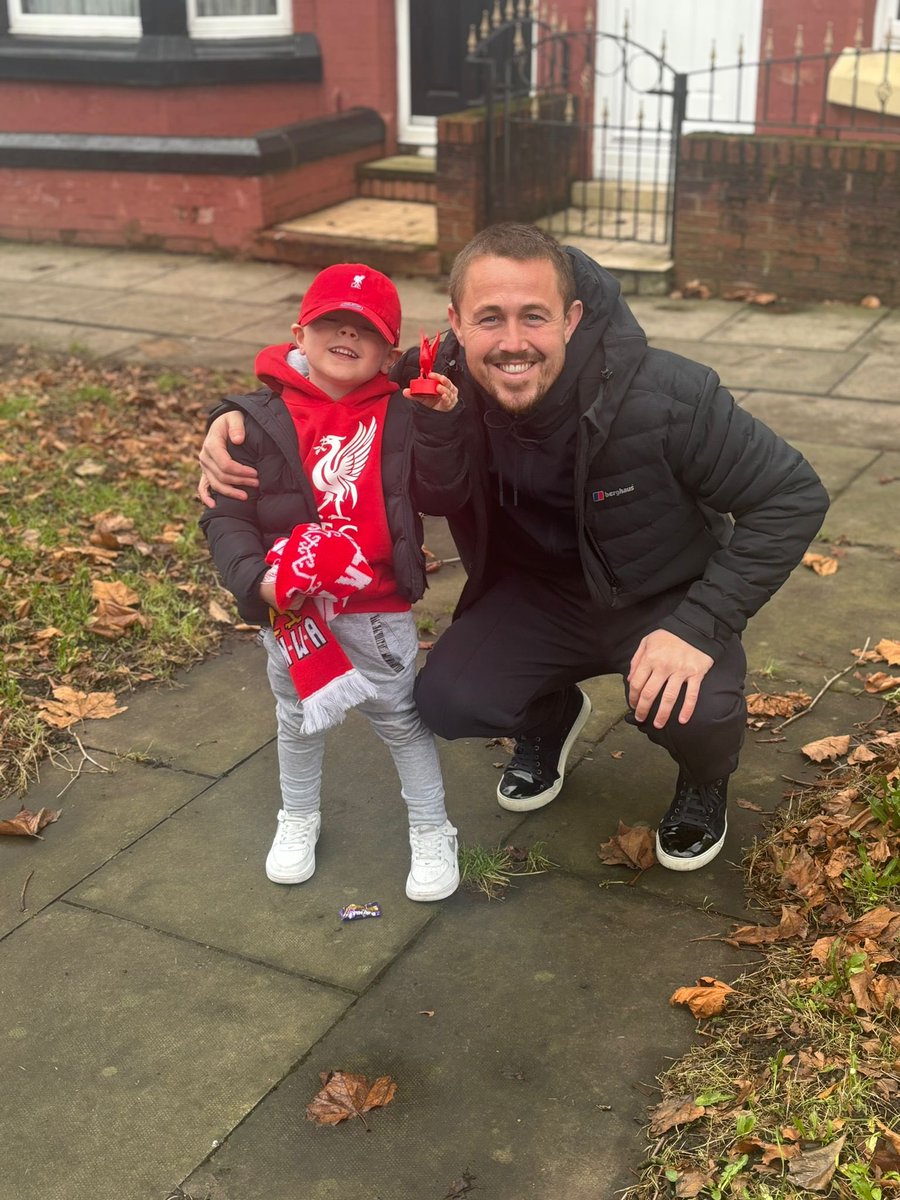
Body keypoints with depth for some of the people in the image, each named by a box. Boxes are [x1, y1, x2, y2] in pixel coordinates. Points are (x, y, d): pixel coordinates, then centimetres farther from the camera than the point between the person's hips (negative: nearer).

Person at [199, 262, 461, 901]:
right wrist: (257, 580, -25)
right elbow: (225, 516, -10)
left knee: (402, 717, 13)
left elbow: (435, 496, -6)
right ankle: (298, 819, 44)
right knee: (300, 719, 21)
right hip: (291, 608, 1)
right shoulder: (260, 418, -10)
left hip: (380, 609, 0)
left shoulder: (401, 415, -5)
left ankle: (432, 831, 30)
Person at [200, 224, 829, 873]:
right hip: (541, 593, 3)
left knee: (690, 710, -32)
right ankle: (552, 715, 18)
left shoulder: (668, 396, -30)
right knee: (450, 699, -20)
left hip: (666, 598, -3)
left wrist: (699, 627, -30)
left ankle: (707, 778, 9)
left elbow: (794, 496, -21)